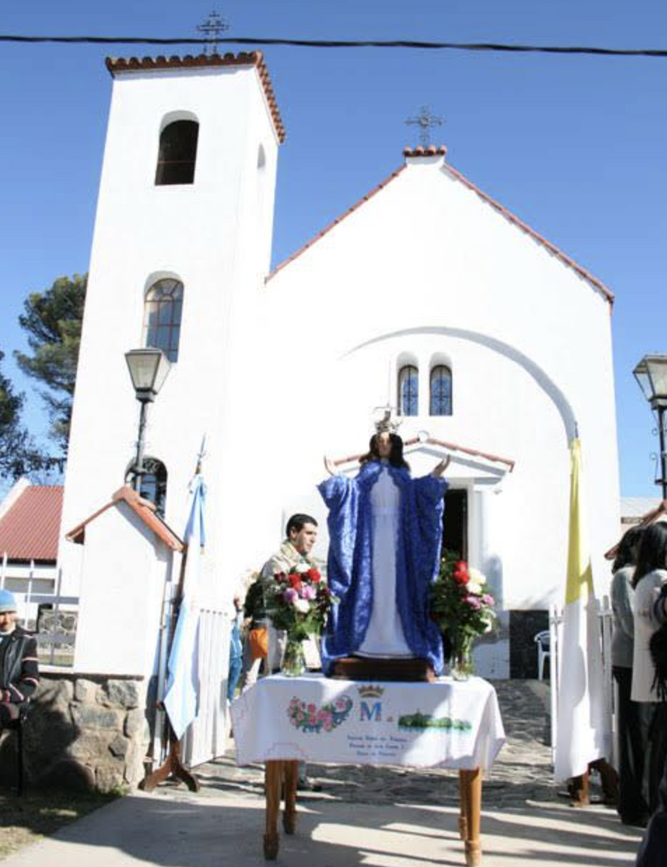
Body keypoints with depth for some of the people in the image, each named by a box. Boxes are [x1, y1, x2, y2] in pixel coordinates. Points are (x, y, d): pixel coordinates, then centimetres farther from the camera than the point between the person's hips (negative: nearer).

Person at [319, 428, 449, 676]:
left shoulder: (402, 473, 14)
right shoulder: (368, 471, 9)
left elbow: (416, 494, 3)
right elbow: (352, 490, -4)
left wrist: (433, 478, -5)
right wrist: (336, 477, -17)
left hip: (397, 537, 2)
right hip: (371, 537, -1)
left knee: (397, 586, -1)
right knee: (370, 586, -3)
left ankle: (396, 640, 2)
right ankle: (369, 640, -1)